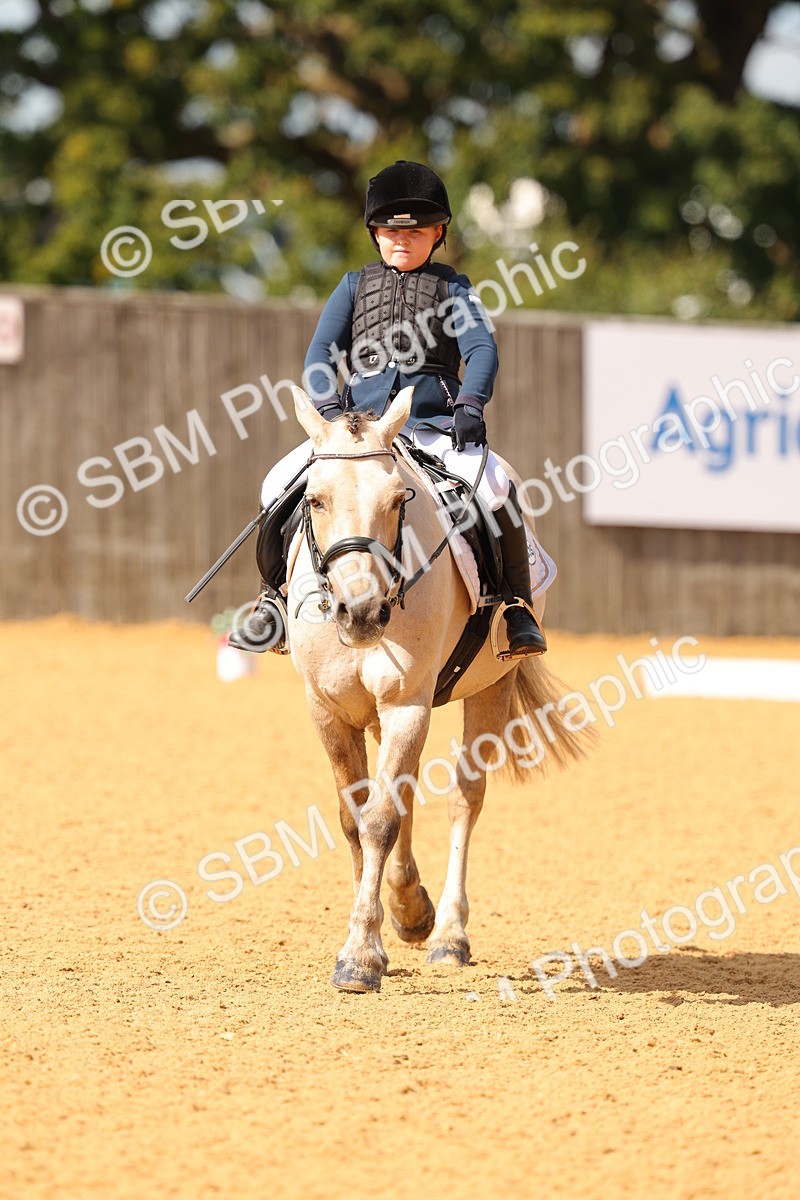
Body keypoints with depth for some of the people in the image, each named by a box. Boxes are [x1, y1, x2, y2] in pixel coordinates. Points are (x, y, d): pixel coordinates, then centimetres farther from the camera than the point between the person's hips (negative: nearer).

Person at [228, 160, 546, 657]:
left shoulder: (453, 288, 12)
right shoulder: (355, 286, 18)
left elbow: (482, 349, -3)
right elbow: (321, 352, 7)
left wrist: (471, 402, -23)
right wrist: (330, 406, -13)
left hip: (435, 428, -2)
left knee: (496, 485, -29)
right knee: (281, 485, -16)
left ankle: (517, 604, -16)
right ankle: (275, 599, 0)